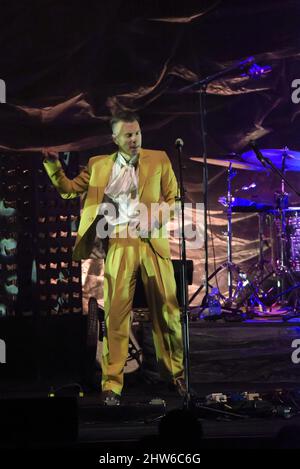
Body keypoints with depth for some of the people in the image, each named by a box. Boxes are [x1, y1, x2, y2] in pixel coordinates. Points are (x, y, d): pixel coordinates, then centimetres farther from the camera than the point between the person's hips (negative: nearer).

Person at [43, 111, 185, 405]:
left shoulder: (158, 159, 12)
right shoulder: (99, 165, 14)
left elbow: (173, 198, 12)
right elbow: (69, 189, 13)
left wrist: (158, 220, -5)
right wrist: (53, 164, -3)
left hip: (153, 241, 1)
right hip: (119, 243, 0)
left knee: (167, 309, 4)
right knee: (116, 313, -6)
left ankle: (175, 373, 21)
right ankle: (112, 384, 0)